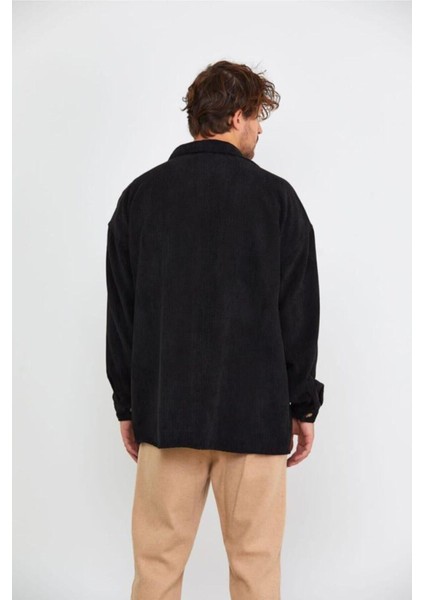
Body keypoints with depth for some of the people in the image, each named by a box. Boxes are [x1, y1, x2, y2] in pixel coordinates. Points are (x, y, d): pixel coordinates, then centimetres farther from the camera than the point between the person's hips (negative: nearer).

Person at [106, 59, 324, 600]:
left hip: (164, 409, 3)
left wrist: (127, 405, 13)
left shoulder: (139, 195, 4)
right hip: (254, 412, -2)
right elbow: (299, 314, -3)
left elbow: (121, 311, 5)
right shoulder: (275, 196, -4)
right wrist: (303, 406, 6)